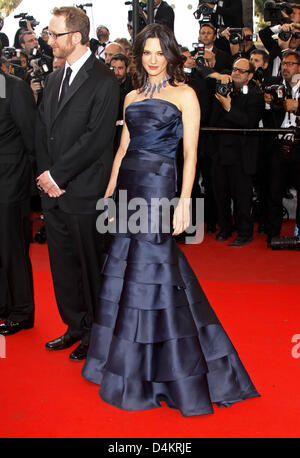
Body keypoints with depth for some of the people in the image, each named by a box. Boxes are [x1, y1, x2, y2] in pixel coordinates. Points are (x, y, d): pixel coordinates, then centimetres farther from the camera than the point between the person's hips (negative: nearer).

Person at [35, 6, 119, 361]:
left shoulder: (103, 81, -10)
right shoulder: (54, 79, 14)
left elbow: (96, 138, -17)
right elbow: (42, 130, 14)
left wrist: (57, 174, -14)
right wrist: (45, 174, -1)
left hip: (84, 192, -7)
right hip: (53, 189, 7)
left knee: (90, 264, 5)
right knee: (63, 263, 15)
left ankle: (95, 334, 22)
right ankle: (76, 325, 32)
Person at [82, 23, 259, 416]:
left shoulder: (184, 94, -1)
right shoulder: (132, 97, 16)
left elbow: (191, 153, -7)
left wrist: (184, 201, -16)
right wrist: (110, 191, 11)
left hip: (158, 186, -6)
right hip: (127, 185, 6)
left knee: (150, 269, -4)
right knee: (126, 265, 9)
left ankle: (158, 372, 12)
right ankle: (133, 365, 26)